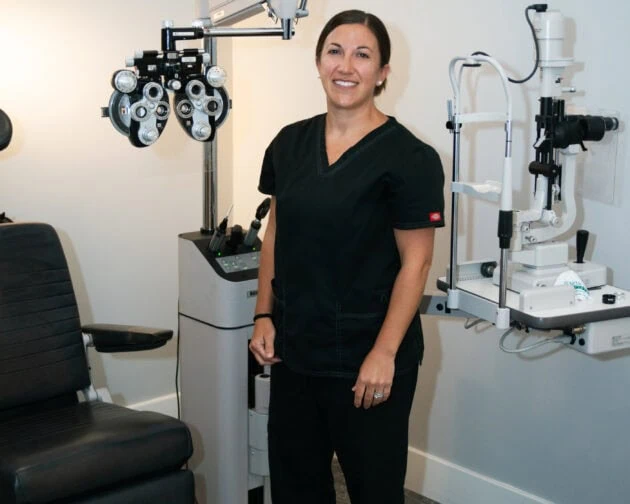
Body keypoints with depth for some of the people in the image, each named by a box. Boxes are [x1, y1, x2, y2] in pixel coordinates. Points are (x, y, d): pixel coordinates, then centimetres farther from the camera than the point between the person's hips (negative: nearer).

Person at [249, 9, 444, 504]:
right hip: (294, 349, 5)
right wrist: (264, 317, 6)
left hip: (365, 356, -5)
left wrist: (384, 354, -16)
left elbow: (415, 263, -12)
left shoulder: (408, 157, -12)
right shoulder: (289, 143, 5)